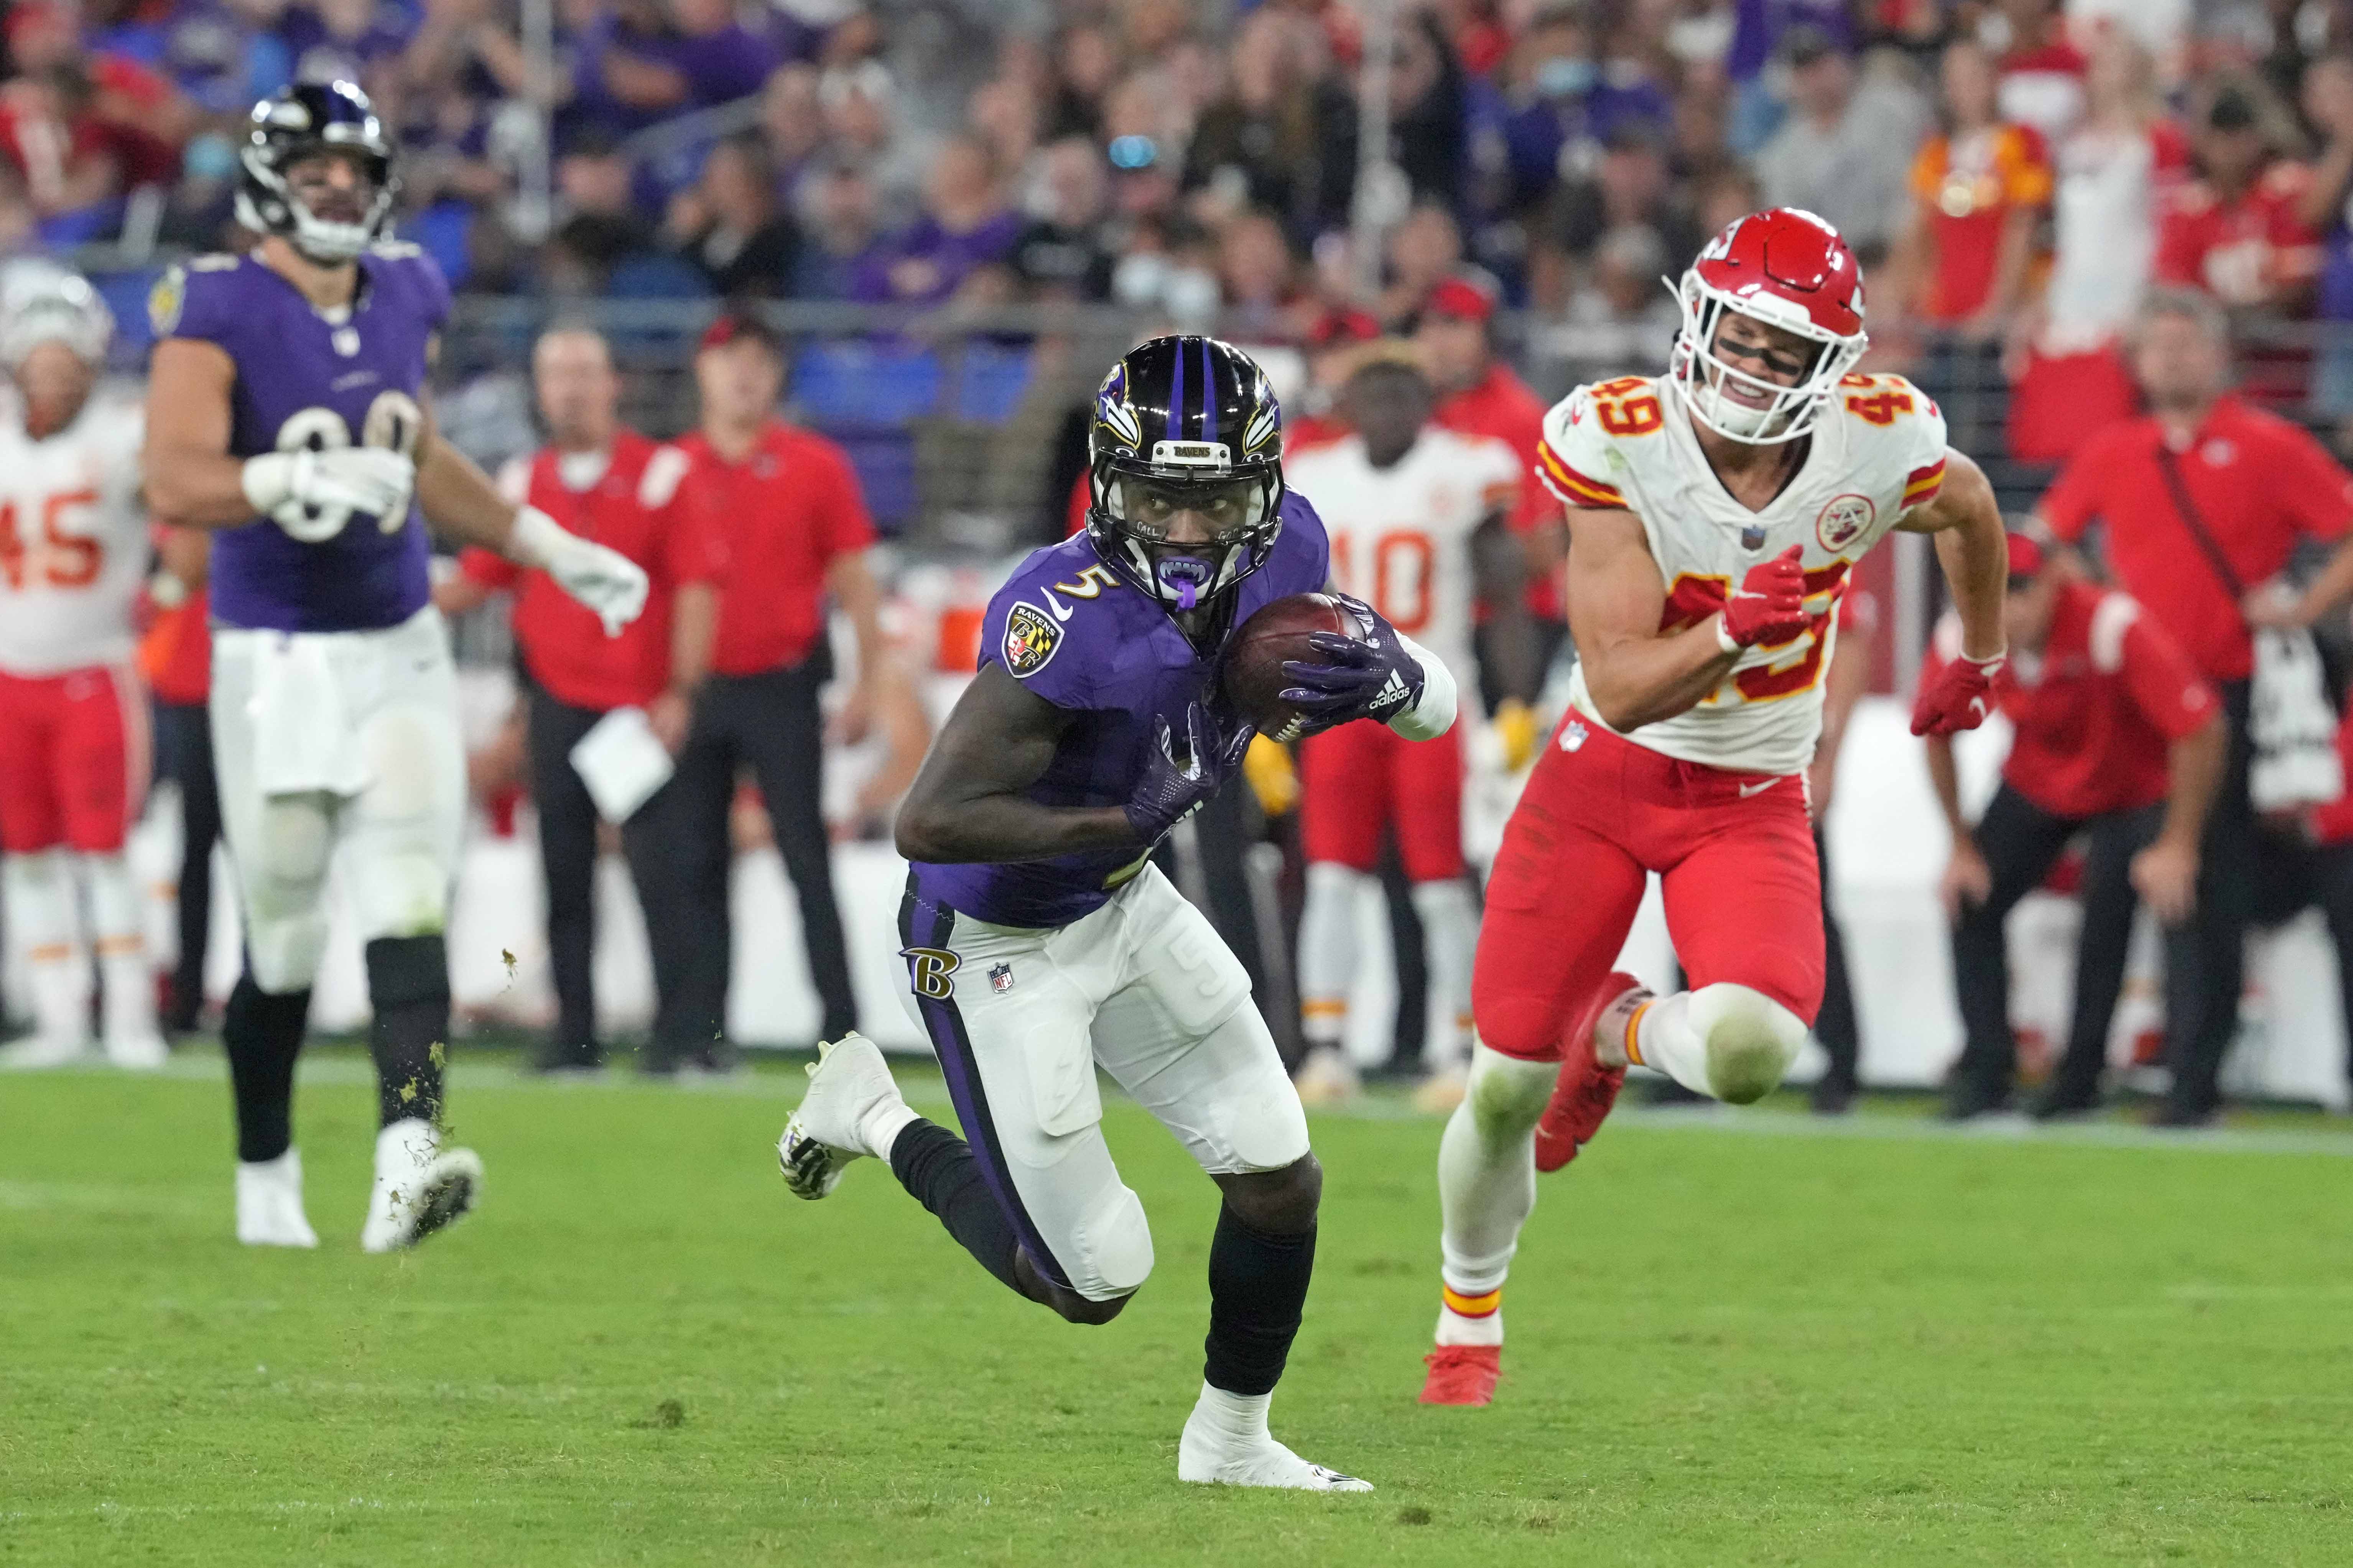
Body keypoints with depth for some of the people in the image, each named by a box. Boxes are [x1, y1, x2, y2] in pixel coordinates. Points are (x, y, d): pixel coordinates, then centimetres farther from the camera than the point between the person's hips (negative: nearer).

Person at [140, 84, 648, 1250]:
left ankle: (406, 1163, -25)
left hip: (400, 648, 4)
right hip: (277, 659, -4)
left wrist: (548, 548, 22)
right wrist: (293, 481, -41)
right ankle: (265, 1177, 25)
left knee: (407, 902, -13)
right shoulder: (217, 312, -12)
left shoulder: (406, 298, 7)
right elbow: (175, 483, -25)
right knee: (284, 936, 4)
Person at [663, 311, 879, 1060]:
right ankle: (700, 1033, 6)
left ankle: (843, 1032, -6)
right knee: (696, 861, 2)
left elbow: (853, 580, 4)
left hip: (783, 685, -2)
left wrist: (866, 684, -3)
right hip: (698, 688, 2)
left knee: (805, 856, -6)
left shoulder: (815, 467, 2)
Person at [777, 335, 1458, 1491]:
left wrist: (1386, 680, -23)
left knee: (1282, 1183, 7)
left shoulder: (1283, 553, -13)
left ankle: (1231, 1441, 31)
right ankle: (874, 1119, 24)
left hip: (1121, 907, 7)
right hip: (998, 946, -7)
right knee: (1094, 1286, 2)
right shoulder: (1070, 617, -35)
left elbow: (1438, 709, 0)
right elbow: (929, 822, -36)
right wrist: (1121, 819, -31)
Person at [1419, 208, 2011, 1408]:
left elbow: (1969, 509, 11)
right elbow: (1620, 686, -23)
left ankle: (1621, 1031, 11)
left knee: (1750, 1050, -27)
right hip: (1606, 772, 0)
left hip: (1753, 802, 0)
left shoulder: (1876, 449, -16)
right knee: (1506, 1086, 4)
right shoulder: (1619, 443, -21)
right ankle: (1468, 1317, 34)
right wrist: (1732, 632, -41)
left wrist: (1979, 659, 25)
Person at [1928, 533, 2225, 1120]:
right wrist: (1962, 847, 1)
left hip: (2137, 790, -4)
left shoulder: (2114, 628, -35)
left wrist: (2177, 847, -27)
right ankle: (1985, 1078, 7)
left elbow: (2202, 732, -31)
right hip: (2036, 783, 4)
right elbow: (1938, 737, 0)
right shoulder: (1960, 642, -20)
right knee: (1969, 902, -5)